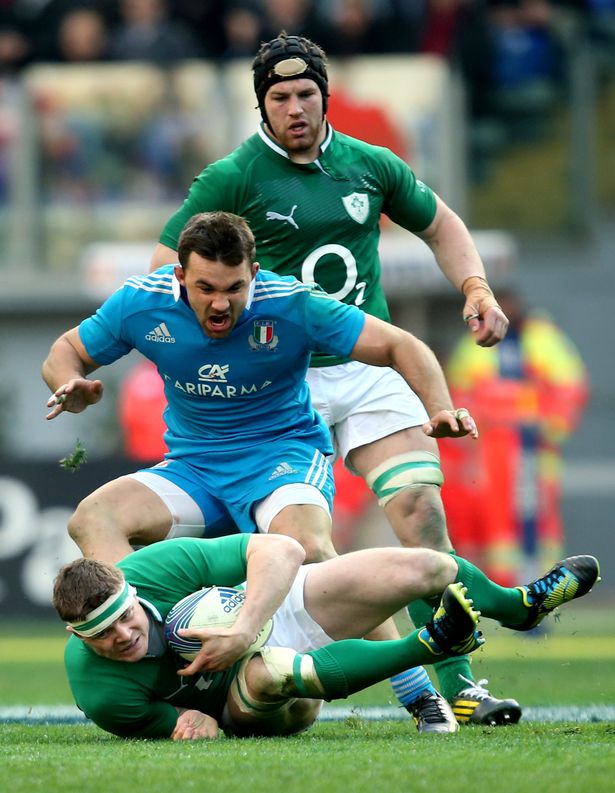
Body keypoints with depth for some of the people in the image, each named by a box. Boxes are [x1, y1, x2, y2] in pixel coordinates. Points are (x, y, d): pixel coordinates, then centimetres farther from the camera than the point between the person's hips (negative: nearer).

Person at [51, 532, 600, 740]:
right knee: (267, 671, -42)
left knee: (422, 568, -8)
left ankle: (522, 605, 29)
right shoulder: (100, 694, -30)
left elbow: (281, 550, -29)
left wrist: (242, 631, -41)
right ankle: (430, 645, -30)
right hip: (248, 713, -2)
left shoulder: (159, 567, -31)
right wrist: (195, 720, -34)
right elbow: (171, 726, -11)